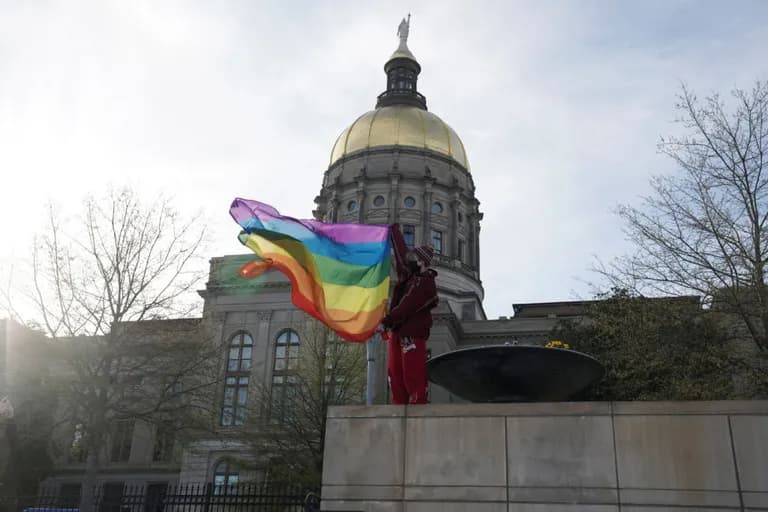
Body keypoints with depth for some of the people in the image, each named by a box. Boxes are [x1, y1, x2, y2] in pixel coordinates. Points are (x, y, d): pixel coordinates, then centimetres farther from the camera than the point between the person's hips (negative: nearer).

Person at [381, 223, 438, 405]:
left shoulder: (425, 284, -10)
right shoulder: (408, 274, 16)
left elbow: (407, 307, -16)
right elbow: (401, 252, 28)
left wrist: (387, 321, -16)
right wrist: (395, 230, 36)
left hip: (412, 334, -9)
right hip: (397, 331, 9)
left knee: (413, 375, -11)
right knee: (395, 373, 5)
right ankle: (399, 406, 6)